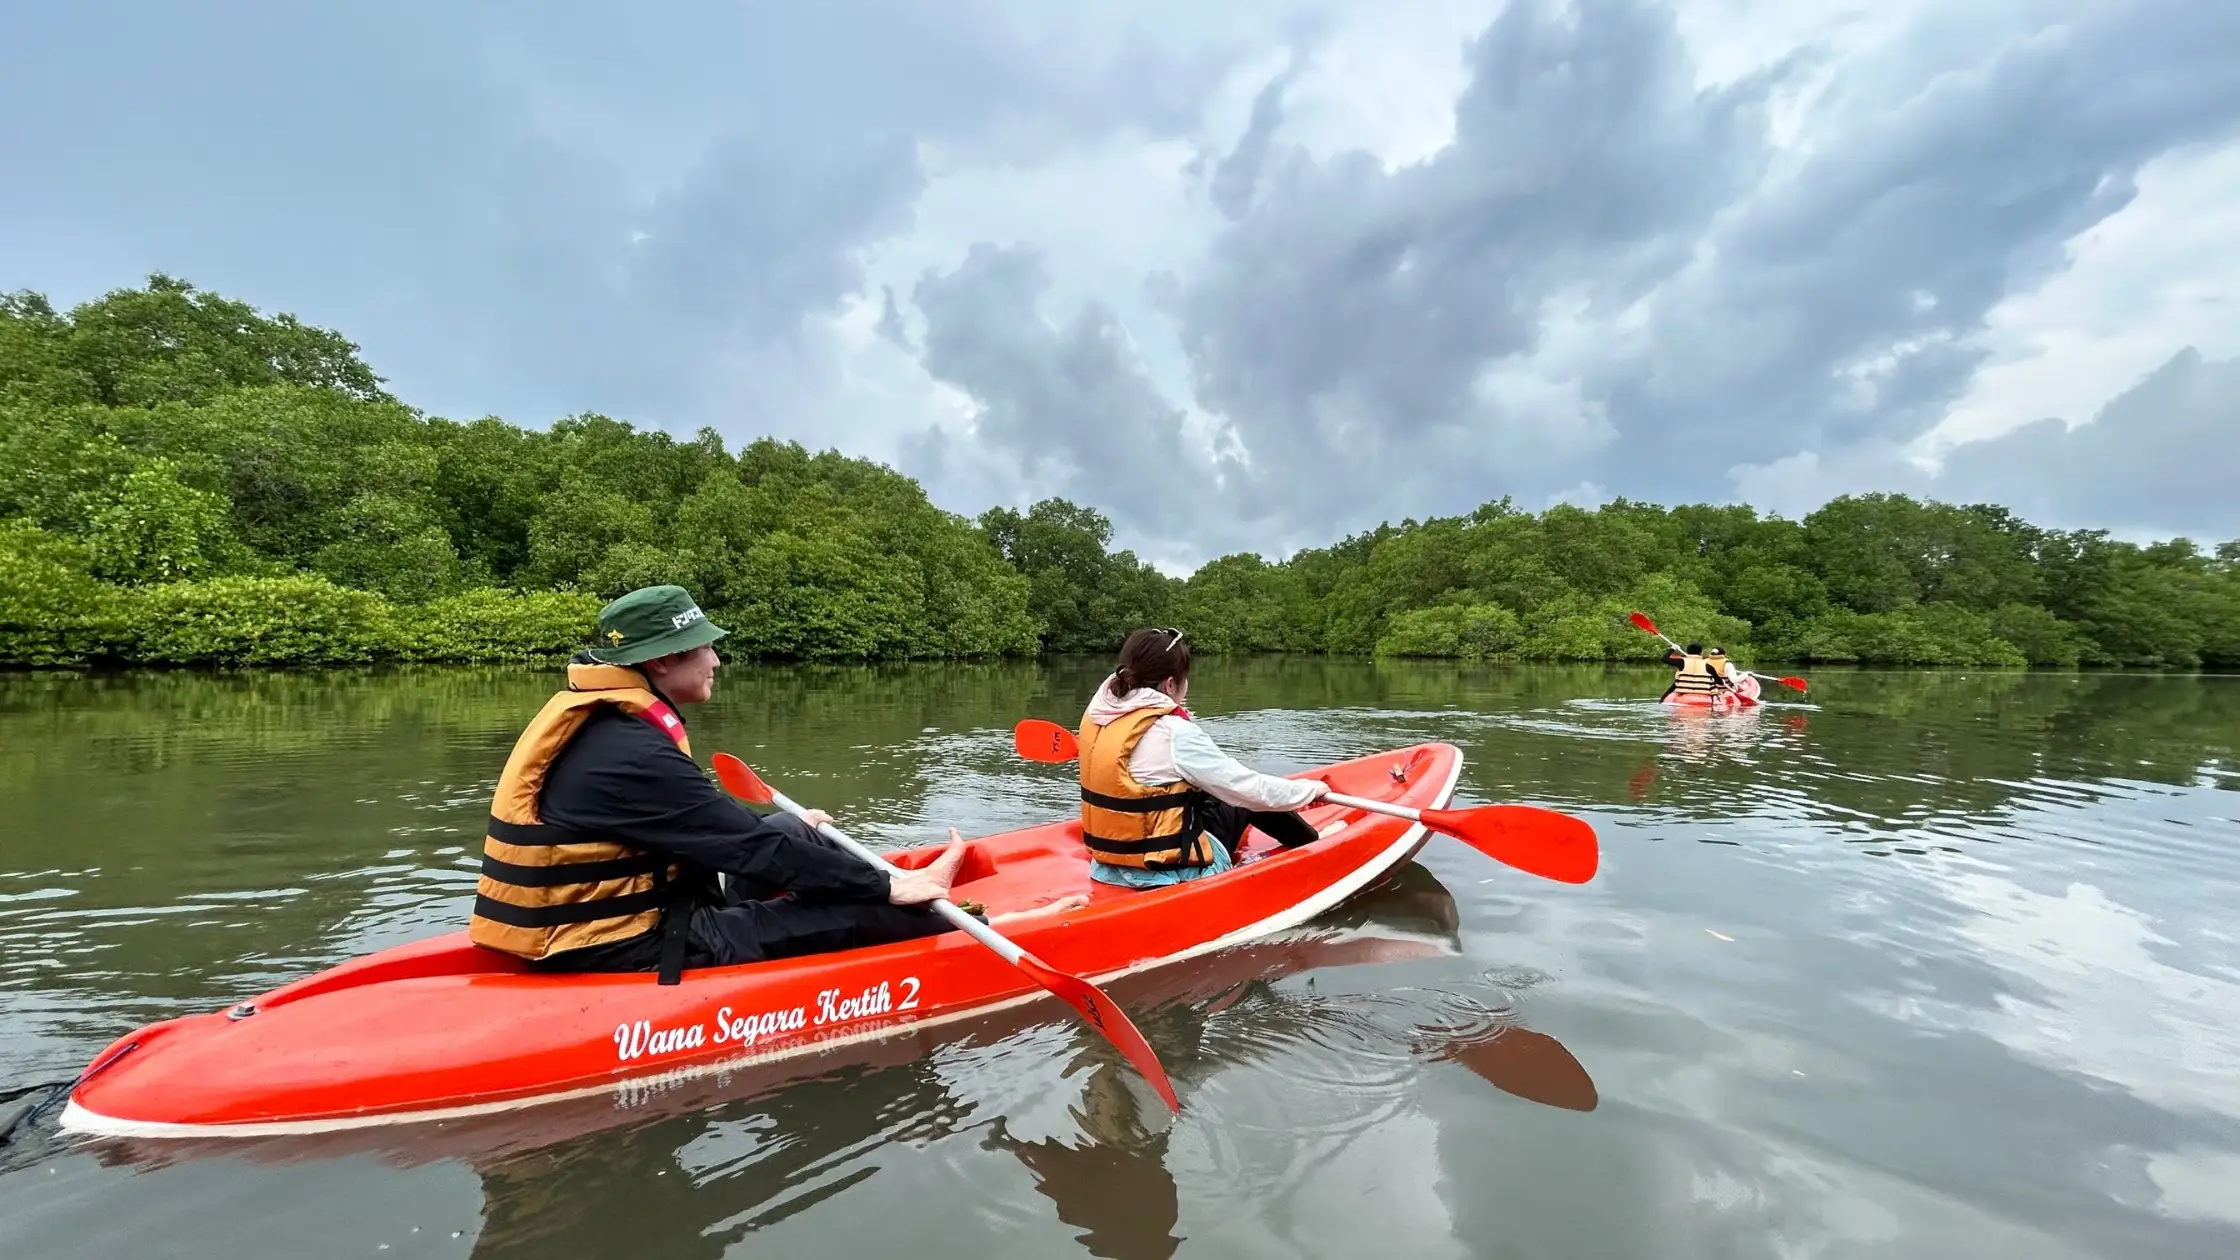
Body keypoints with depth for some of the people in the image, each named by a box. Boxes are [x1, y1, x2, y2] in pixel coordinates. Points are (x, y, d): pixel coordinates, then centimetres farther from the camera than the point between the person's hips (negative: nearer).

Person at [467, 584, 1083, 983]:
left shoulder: (602, 721, 4)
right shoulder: (628, 753, -27)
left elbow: (706, 821, 18)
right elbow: (750, 849, -25)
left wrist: (786, 823, 26)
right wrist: (885, 887, -18)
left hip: (587, 924, 10)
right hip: (625, 955, -10)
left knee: (790, 832, 12)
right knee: (850, 910, -10)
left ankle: (927, 888, 17)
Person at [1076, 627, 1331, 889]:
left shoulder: (1096, 713, -3)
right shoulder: (1174, 733, -23)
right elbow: (1252, 789, -15)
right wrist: (1311, 789, 2)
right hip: (1174, 873, -7)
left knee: (1215, 794, 22)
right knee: (1249, 799, 12)